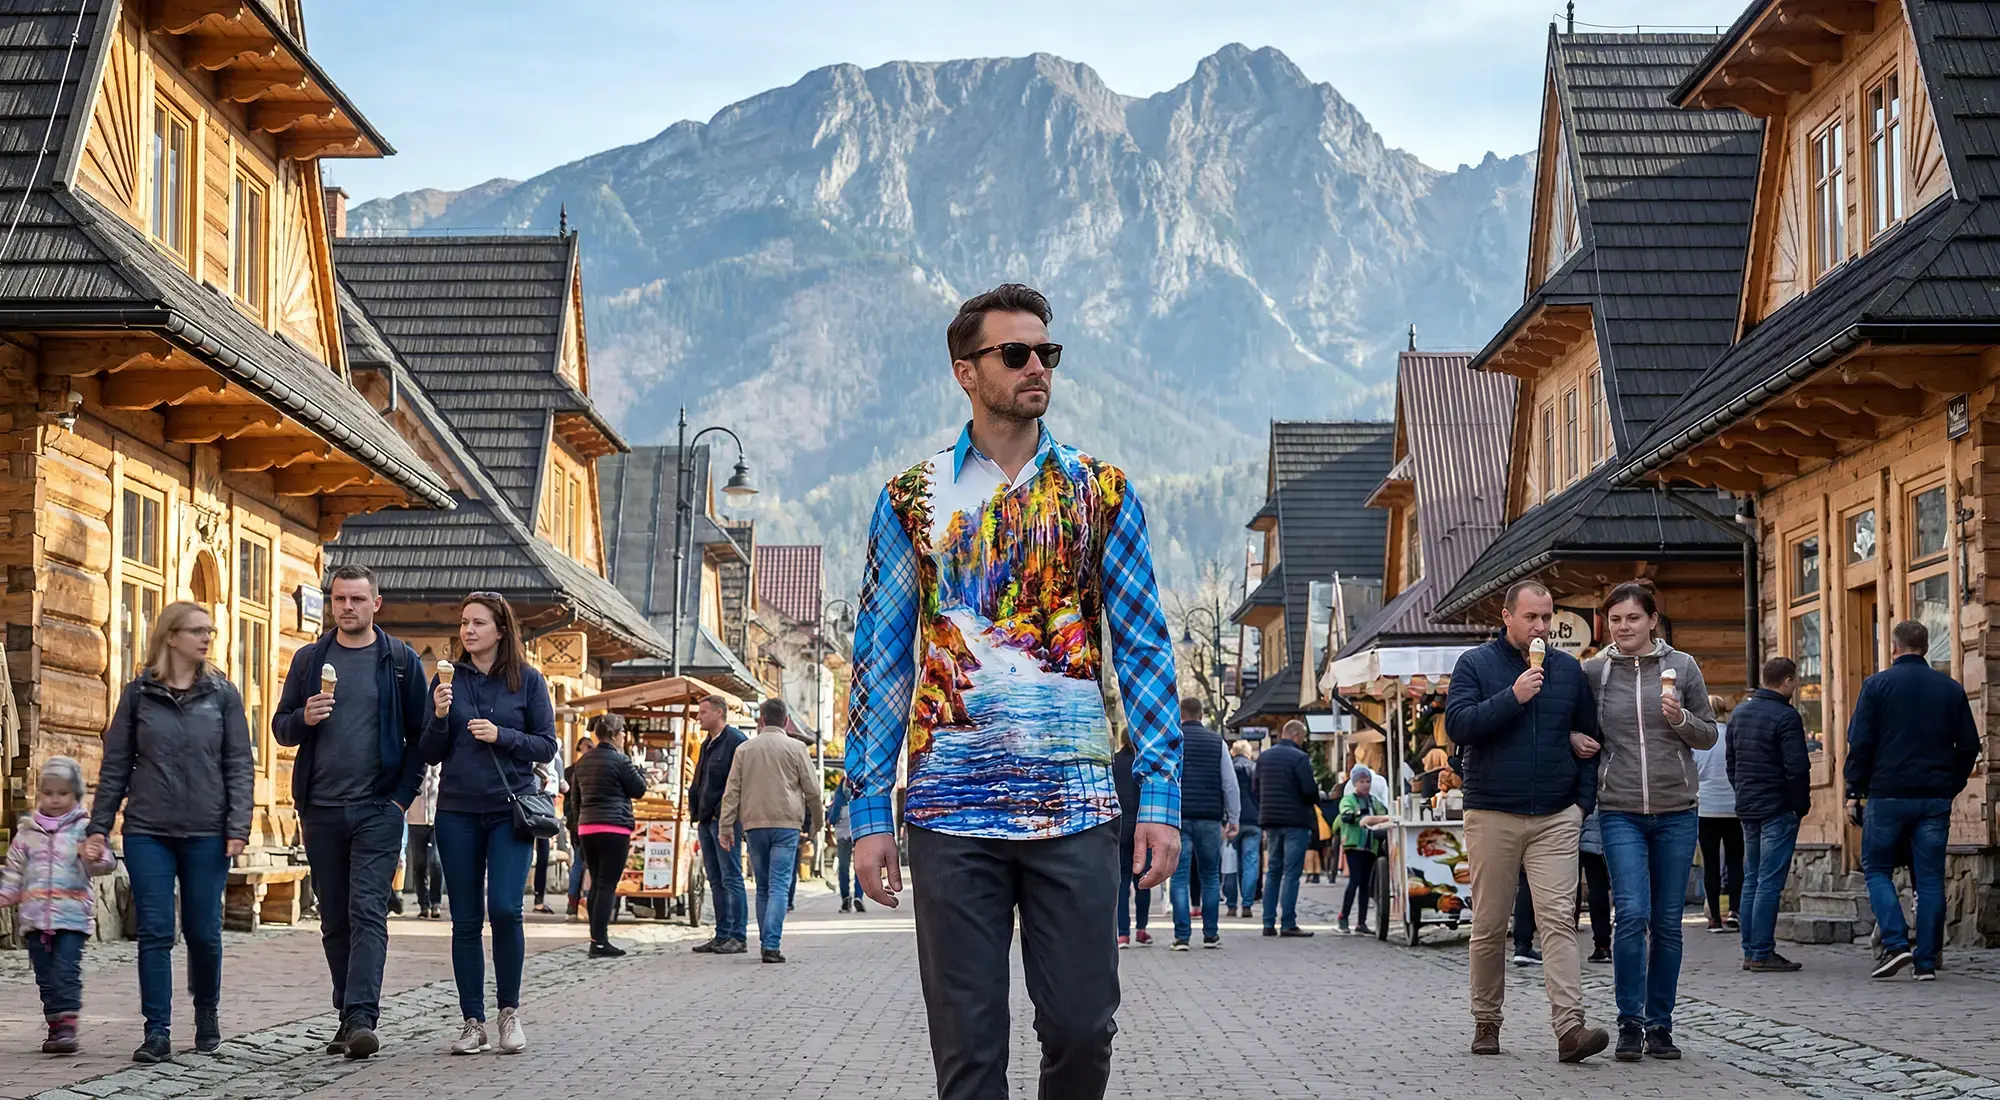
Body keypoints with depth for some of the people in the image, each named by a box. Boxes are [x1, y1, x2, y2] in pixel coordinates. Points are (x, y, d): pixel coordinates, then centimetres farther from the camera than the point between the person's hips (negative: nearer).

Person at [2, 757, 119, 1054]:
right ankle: (55, 1026, 14)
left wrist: (95, 858, -28)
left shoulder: (83, 828, 1)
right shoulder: (28, 831, 11)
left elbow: (105, 862, -7)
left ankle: (67, 1025, -14)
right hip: (35, 915, 4)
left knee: (67, 971, -11)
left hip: (72, 915, -4)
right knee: (45, 975, 7)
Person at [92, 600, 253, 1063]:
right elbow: (115, 765, 7)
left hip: (207, 834, 0)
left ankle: (207, 1012, 27)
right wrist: (99, 827, 2)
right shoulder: (139, 694, 5)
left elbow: (239, 764, 2)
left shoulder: (222, 693, 5)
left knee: (203, 932, 5)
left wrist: (238, 826, -8)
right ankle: (157, 1032, 0)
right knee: (155, 932, -3)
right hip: (148, 832, 0)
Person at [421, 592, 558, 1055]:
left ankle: (509, 1011, 2)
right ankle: (473, 1022, 9)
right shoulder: (448, 679, 7)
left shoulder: (527, 680, 3)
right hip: (457, 812, 2)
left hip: (510, 811, -2)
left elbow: (546, 746, 3)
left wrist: (501, 736, -12)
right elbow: (431, 754, 7)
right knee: (466, 920, 3)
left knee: (505, 908, -14)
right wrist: (440, 717, -11)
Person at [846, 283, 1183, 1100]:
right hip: (950, 810, 0)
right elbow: (880, 662, 7)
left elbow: (1143, 648, 6)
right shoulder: (913, 500, 7)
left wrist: (1162, 794, -3)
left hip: (1076, 806, 0)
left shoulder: (1102, 491, 8)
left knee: (1081, 1029, 1)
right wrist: (869, 811, -1)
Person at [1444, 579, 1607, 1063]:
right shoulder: (1475, 664, 3)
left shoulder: (1568, 669, 11)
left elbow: (1589, 738, 17)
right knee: (1489, 926, 5)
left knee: (1558, 919, -11)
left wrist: (1583, 801, 8)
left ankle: (1570, 1027, -19)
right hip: (1492, 817, -1)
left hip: (1555, 819, 1)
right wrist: (1513, 697, -18)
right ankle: (1486, 1023, 18)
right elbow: (1458, 724, -10)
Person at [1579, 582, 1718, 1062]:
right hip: (1620, 811, -1)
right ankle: (1629, 1023, -4)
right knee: (1632, 914, -14)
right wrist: (1575, 740, -4)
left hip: (1676, 811, 1)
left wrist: (1681, 720, -11)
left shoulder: (1681, 666, 4)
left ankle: (1660, 1025, 14)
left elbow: (1709, 734, 8)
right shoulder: (1593, 672, 4)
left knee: (1667, 923, 4)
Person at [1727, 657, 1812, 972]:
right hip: (1777, 810, -8)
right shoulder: (1786, 717, -14)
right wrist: (1802, 805, -5)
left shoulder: (1739, 713, 12)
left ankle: (1750, 951, 13)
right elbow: (1797, 769, -17)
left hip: (1747, 809, 8)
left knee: (1751, 880, 12)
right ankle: (1763, 954, -7)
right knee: (1770, 882, -6)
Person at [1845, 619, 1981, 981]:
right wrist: (1951, 787, 17)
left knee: (1877, 869, 9)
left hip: (1888, 795, -3)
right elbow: (1969, 746, 9)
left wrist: (1854, 792, 0)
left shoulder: (1876, 685, -2)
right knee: (1930, 878, 5)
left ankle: (1895, 942, -9)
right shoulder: (1951, 689, 8)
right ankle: (1927, 961, 4)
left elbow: (1860, 743, -5)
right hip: (1935, 798, 3)